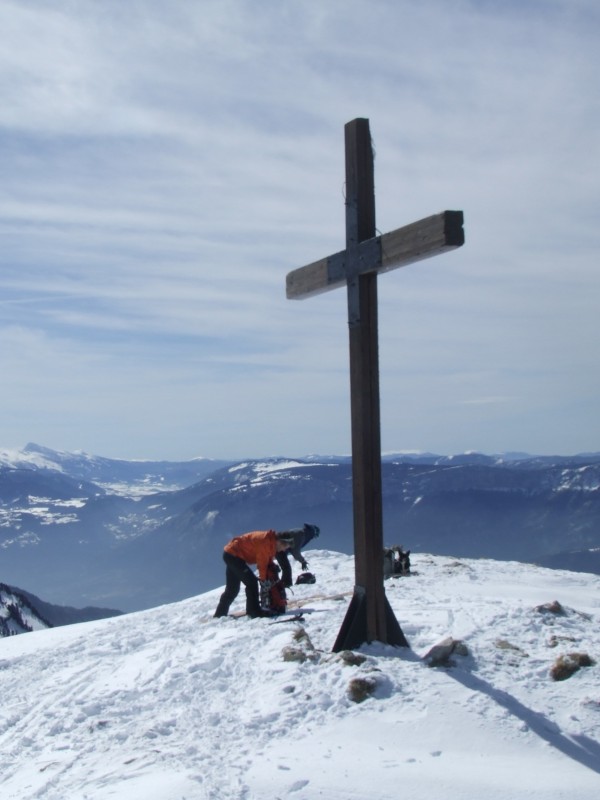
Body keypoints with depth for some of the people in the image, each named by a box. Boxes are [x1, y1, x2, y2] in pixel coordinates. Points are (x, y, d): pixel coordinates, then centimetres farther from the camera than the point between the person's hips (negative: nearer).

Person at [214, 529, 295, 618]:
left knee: (232, 589, 16)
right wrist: (263, 579, -12)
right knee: (251, 581, -15)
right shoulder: (265, 541, -25)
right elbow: (262, 563, -21)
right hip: (233, 554, -11)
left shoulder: (271, 542, 4)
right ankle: (254, 610, -13)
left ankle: (220, 614, 25)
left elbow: (268, 561, 8)